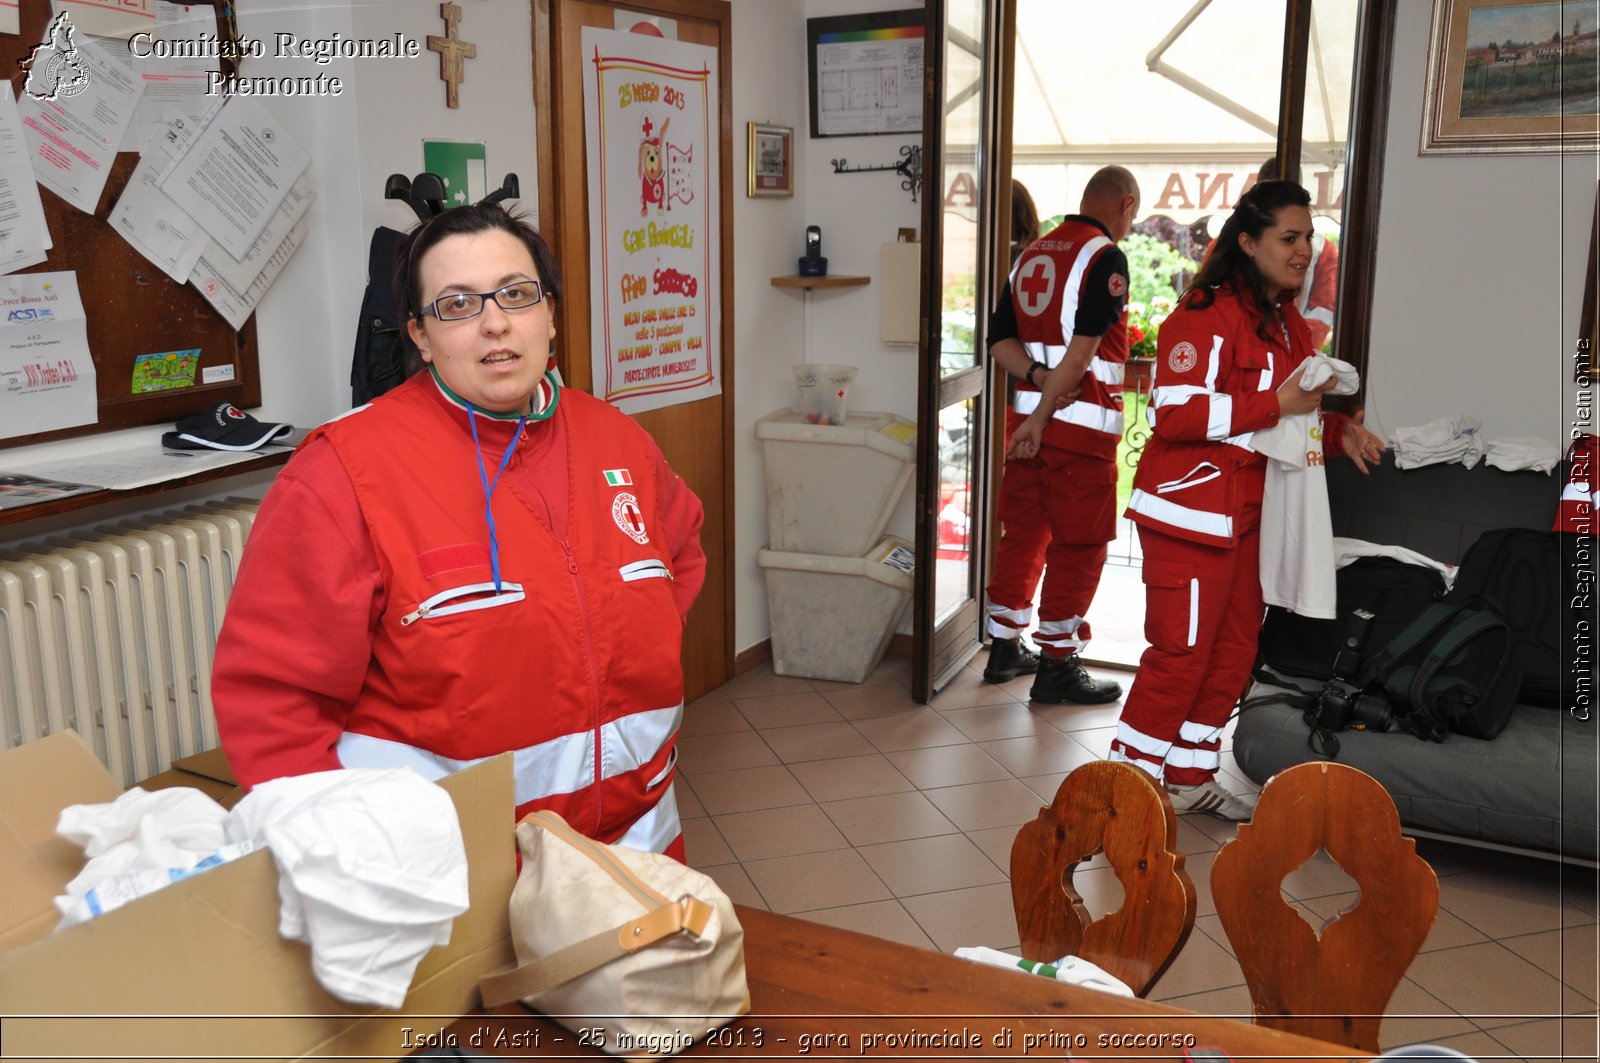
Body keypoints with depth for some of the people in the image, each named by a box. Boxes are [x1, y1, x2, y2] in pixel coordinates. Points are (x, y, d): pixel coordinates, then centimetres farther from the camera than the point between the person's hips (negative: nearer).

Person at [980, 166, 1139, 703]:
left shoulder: (1033, 253, 13)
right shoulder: (1106, 257, -11)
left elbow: (1000, 338, 6)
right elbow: (1082, 350, -19)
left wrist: (1037, 375, -8)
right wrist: (1045, 411, -15)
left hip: (1026, 413, 8)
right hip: (1082, 423, -8)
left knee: (1022, 532, 16)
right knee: (1079, 546, 2)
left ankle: (1005, 649, 25)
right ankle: (1057, 665, 9)